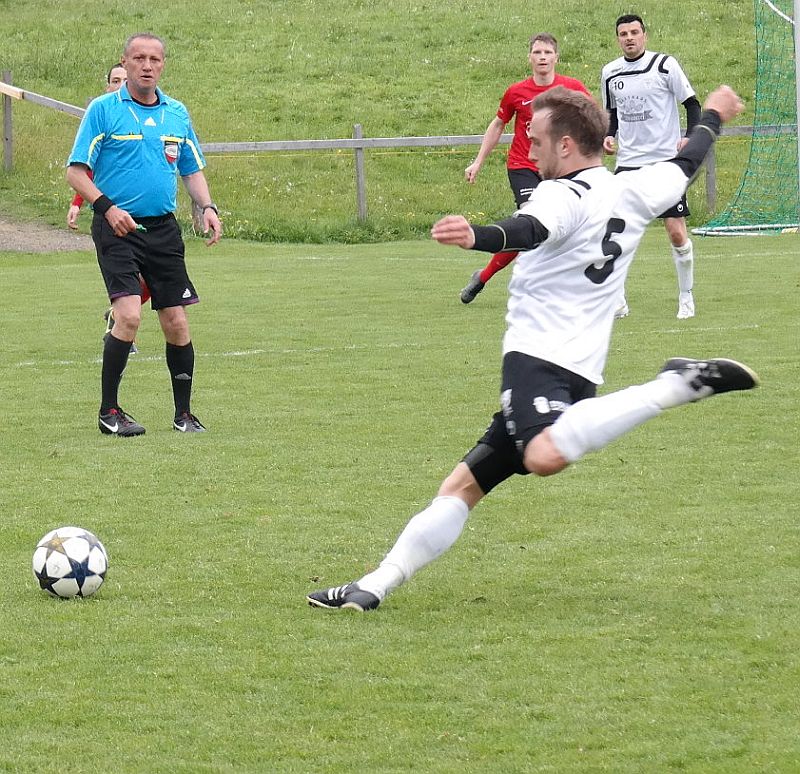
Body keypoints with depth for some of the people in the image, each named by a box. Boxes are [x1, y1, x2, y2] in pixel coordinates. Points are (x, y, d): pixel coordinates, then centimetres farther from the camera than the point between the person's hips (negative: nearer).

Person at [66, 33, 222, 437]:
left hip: (163, 229, 5)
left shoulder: (177, 113, 12)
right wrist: (107, 206, -18)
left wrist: (207, 207, 3)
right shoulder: (103, 109, -3)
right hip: (117, 226, -5)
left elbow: (192, 169, 21)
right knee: (128, 315, -18)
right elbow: (75, 171, -4)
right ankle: (108, 411, -6)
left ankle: (183, 413, 16)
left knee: (176, 323, 3)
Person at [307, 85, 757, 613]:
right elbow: (686, 164, 34)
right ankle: (374, 587, 10)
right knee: (464, 484, 13)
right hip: (580, 370, 11)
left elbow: (531, 231, -32)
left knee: (545, 456, -41)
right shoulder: (633, 191, 15)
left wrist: (478, 237, -51)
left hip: (539, 357, -10)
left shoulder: (564, 195, -10)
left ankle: (678, 386, -31)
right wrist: (714, 116, 52)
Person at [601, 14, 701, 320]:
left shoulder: (664, 65, -5)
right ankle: (617, 301, 6)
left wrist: (690, 137, -17)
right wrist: (610, 136, 1)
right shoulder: (610, 73, 7)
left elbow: (691, 103, -1)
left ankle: (686, 298, 11)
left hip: (666, 160, -3)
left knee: (677, 233, -6)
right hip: (628, 163, 3)